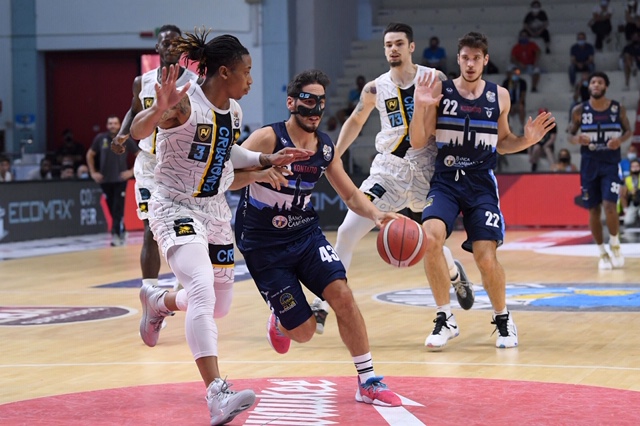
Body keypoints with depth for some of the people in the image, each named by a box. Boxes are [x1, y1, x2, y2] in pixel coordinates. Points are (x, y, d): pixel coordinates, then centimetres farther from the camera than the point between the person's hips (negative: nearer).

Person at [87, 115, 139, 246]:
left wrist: (132, 171, -2)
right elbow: (90, 155, 14)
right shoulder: (100, 138, 0)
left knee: (118, 209, -11)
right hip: (105, 179, 2)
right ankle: (121, 232, 23)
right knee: (111, 209, 7)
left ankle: (115, 234, -15)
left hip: (120, 179, -2)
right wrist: (93, 173, 7)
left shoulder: (126, 140, -4)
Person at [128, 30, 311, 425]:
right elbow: (138, 131, -35)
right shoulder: (185, 103, -19)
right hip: (175, 207, -8)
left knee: (219, 306, 15)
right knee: (203, 289, -28)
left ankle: (158, 301, 47)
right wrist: (159, 110, -55)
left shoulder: (234, 111, 3)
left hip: (215, 210, 8)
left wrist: (269, 160, 13)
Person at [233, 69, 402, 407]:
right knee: (304, 331, -5)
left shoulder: (325, 148, 0)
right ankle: (280, 323, 35)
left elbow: (350, 194, 11)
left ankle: (369, 383, -8)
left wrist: (377, 216, -9)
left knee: (342, 294, -18)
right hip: (264, 245, -5)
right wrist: (261, 171, -46)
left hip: (306, 234, 5)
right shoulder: (268, 138, -18)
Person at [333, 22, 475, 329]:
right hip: (388, 168, 1)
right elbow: (355, 122, 17)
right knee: (347, 231, -13)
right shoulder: (375, 89, 0)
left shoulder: (434, 79, -6)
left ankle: (455, 273, 46)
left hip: (425, 169, -1)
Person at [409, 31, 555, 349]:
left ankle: (503, 319, 21)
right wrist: (419, 106, -18)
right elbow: (418, 143, -2)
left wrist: (528, 140, -2)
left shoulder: (499, 96, 4)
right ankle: (445, 319, -10)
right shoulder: (440, 91, -2)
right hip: (445, 181, -1)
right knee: (430, 237, -27)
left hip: (481, 184, 1)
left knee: (486, 258, -9)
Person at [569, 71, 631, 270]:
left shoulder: (618, 109, -3)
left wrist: (621, 139, -14)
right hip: (589, 164, 1)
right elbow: (571, 135, 6)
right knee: (593, 210, 4)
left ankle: (615, 245, 8)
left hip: (611, 164, -1)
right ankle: (602, 253, 18)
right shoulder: (579, 111, -2)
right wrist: (577, 139, -18)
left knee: (609, 206, -16)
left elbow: (628, 130, 8)